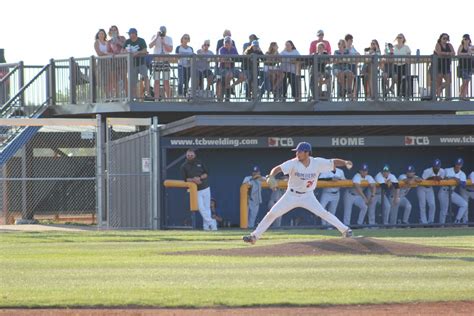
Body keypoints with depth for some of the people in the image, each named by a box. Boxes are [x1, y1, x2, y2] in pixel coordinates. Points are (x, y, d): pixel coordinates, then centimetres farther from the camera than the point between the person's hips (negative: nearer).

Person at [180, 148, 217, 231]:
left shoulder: (200, 163, 7)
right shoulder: (184, 166, 0)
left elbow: (206, 174, 4)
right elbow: (185, 179, -5)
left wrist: (199, 178, -15)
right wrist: (193, 180, -22)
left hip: (205, 188, 2)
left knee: (207, 207, 3)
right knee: (201, 208, -11)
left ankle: (206, 226, 8)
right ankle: (212, 223, -8)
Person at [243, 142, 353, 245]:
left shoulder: (317, 163, -14)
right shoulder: (293, 163, -19)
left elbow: (333, 162, -13)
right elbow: (278, 168, -30)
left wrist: (345, 162, -33)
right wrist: (271, 176, -51)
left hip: (308, 196, 0)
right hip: (291, 196, 0)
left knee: (323, 213, -16)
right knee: (272, 213, -5)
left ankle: (344, 229, -4)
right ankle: (255, 236, 4)